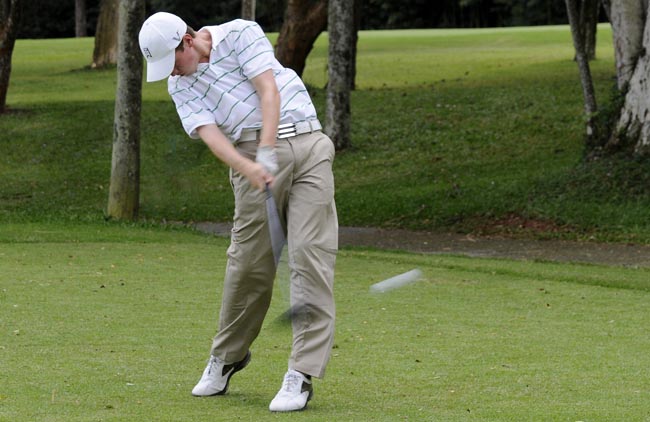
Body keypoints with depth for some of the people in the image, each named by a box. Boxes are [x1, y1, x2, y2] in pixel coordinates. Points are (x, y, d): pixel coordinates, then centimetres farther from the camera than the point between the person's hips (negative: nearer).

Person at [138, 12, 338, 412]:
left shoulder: (241, 34, 0)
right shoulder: (181, 86, 8)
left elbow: (268, 90, -10)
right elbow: (209, 133, -7)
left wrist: (268, 151, -20)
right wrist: (249, 168, -25)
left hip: (307, 145, -2)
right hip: (253, 157, 2)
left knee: (311, 252, -11)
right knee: (249, 261, -2)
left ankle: (302, 375, -14)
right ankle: (227, 358, 20)